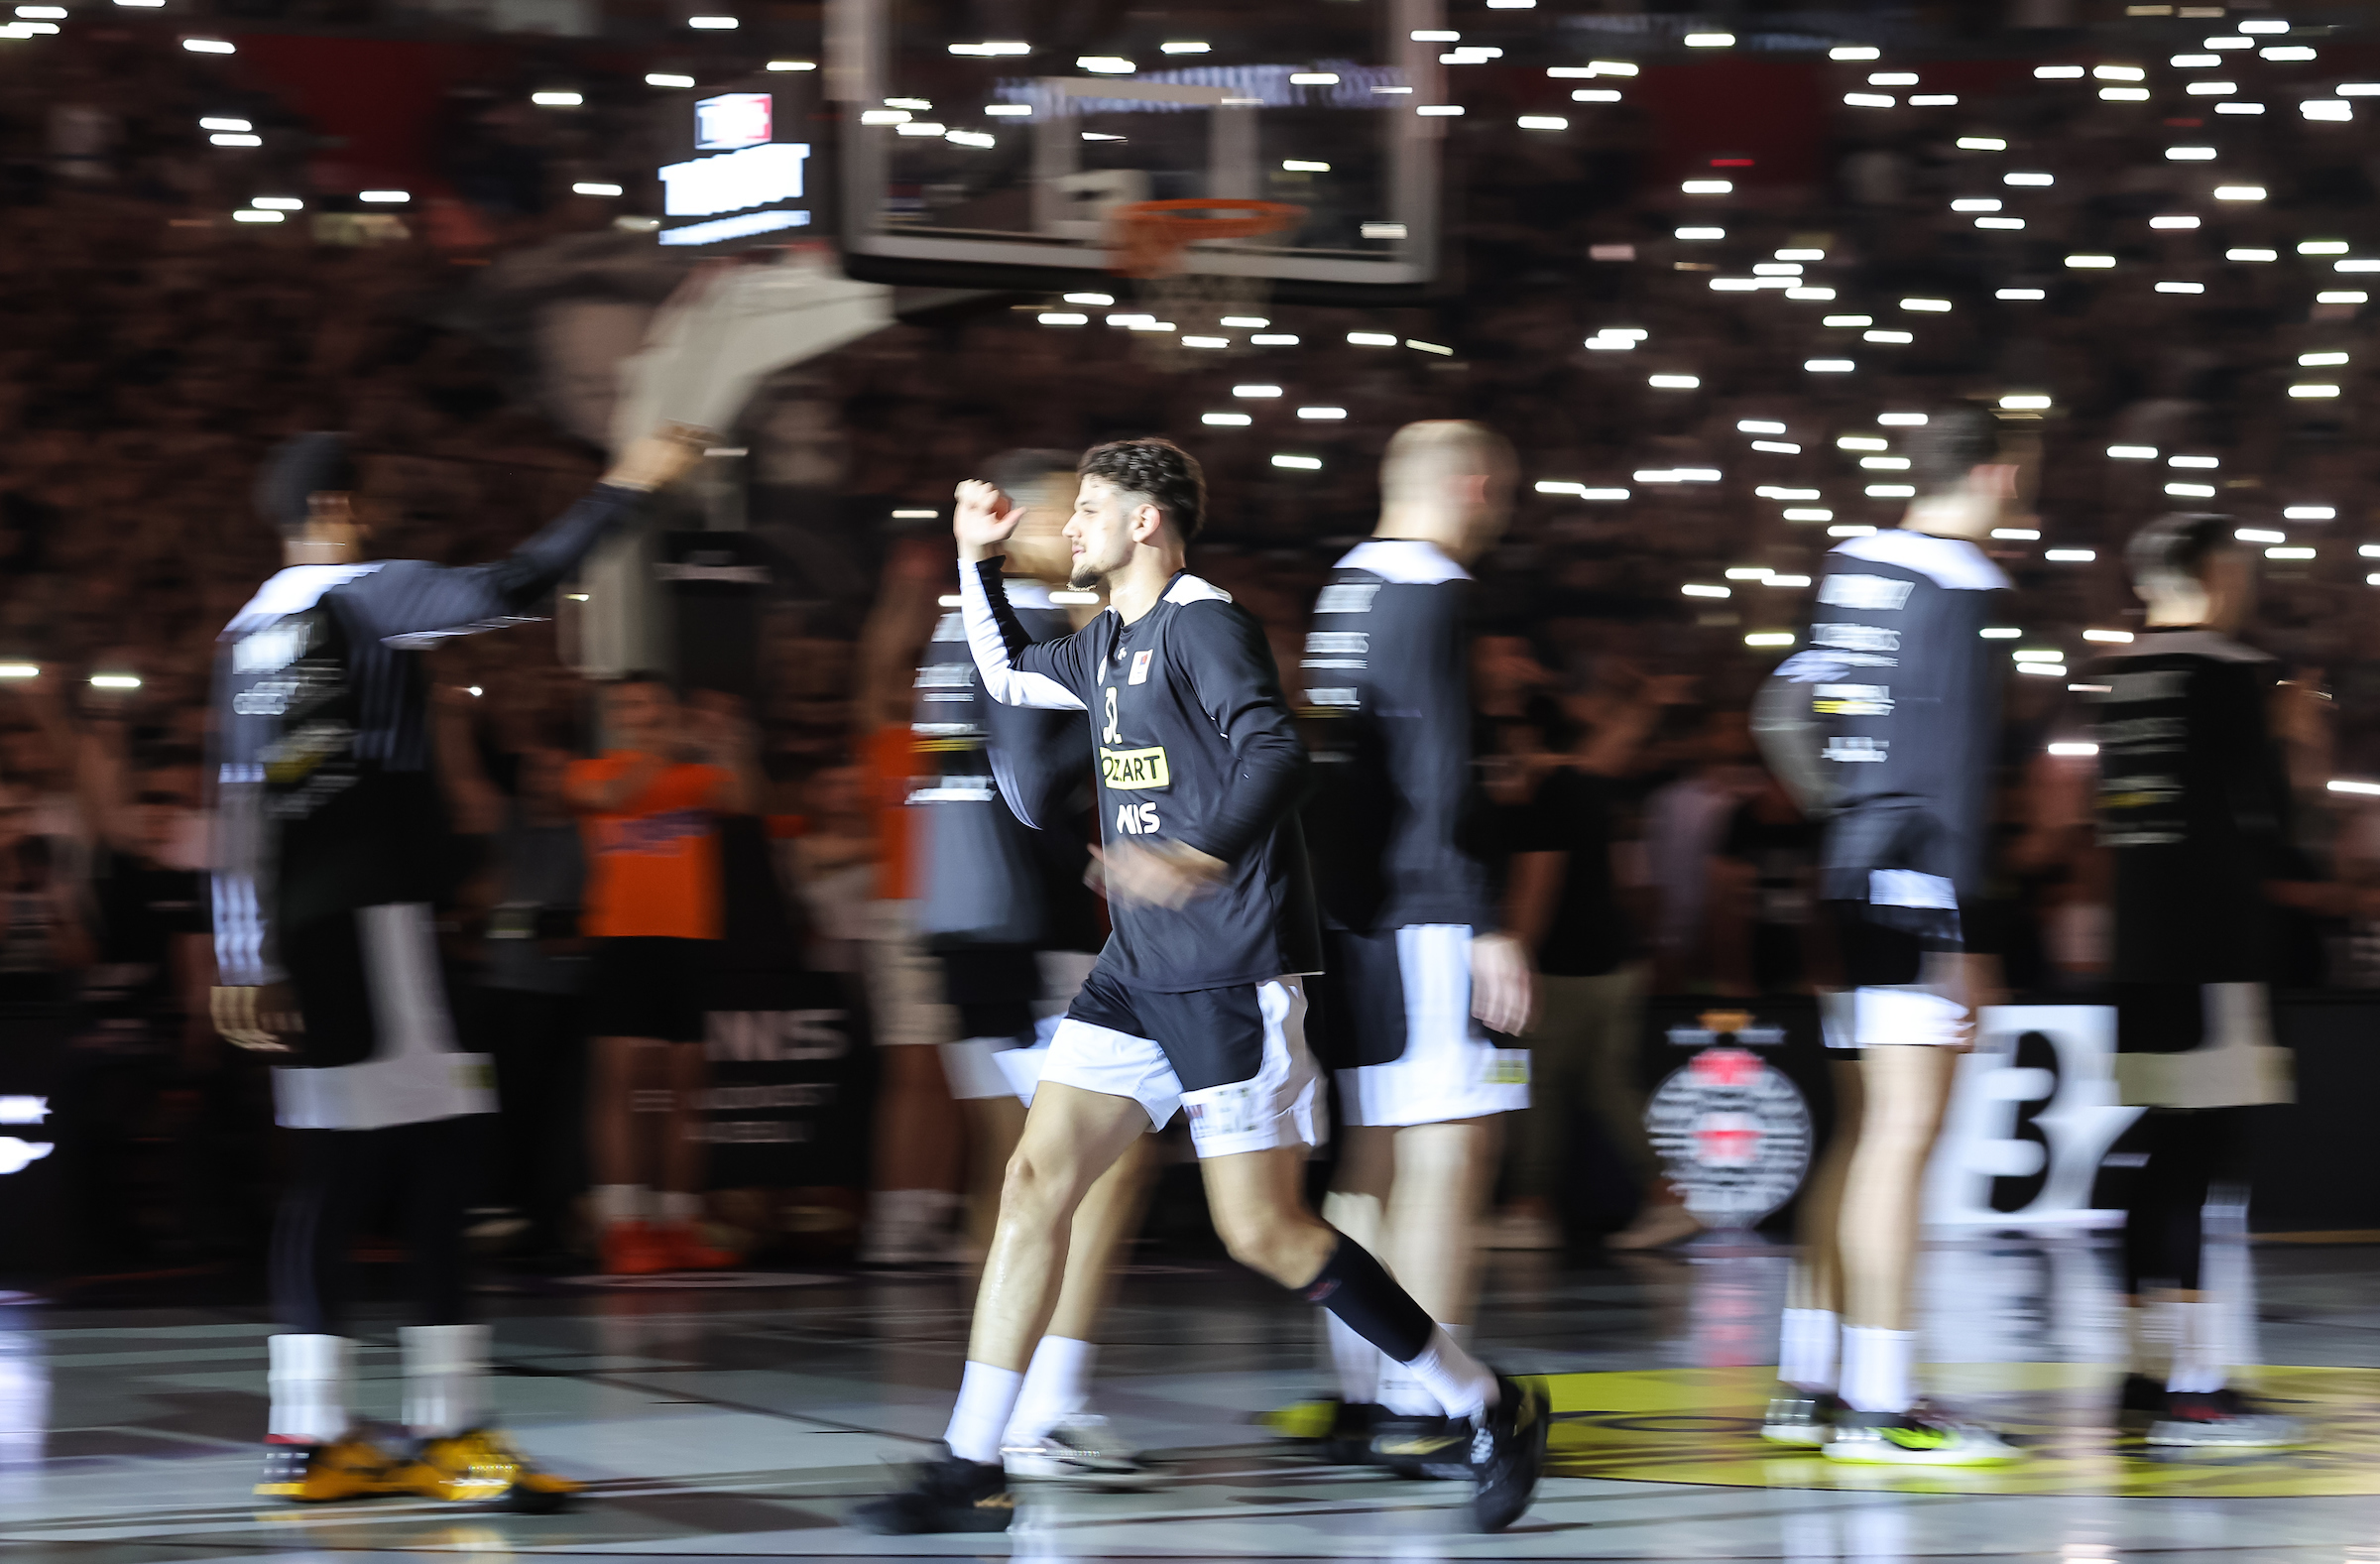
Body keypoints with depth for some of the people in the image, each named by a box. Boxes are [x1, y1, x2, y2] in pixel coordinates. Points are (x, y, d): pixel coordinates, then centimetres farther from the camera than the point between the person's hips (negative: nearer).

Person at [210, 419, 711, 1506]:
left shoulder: (245, 629, 17)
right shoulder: (364, 595, -4)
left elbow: (236, 806, 17)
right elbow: (508, 589, -20)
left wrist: (243, 959, 18)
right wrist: (624, 489, -14)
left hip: (292, 928, 8)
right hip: (372, 910, -8)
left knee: (330, 1172, 7)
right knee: (433, 1163, -7)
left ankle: (306, 1435, 5)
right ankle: (448, 1429, -10)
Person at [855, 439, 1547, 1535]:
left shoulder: (1203, 622, -11)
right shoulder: (1107, 642, 16)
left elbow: (1276, 754, -24)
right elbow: (1006, 676, 36)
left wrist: (1204, 856, -40)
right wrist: (977, 558, 23)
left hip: (1235, 975, -8)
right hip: (1138, 972, 8)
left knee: (1263, 1233, -6)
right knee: (1034, 1184, -2)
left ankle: (1492, 1411, 8)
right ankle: (969, 1474, -1)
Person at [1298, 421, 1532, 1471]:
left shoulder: (1344, 589, 15)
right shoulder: (1430, 594, -13)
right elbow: (1438, 780, -19)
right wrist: (1488, 926, -18)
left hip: (1350, 914, 10)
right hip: (1427, 917, -10)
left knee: (1373, 1158, 14)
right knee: (1450, 1153, -7)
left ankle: (1362, 1397, 18)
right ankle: (1422, 1414, -8)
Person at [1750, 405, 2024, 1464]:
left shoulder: (1852, 567, 12)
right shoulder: (1957, 585, -12)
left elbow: (1783, 713, 18)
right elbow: (1953, 768, -16)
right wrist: (1959, 935, -17)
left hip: (1855, 872, 9)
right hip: (1919, 888, -9)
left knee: (1864, 1132, 15)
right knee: (1903, 1136, -8)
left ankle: (1807, 1386, 19)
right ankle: (1876, 1407, -9)